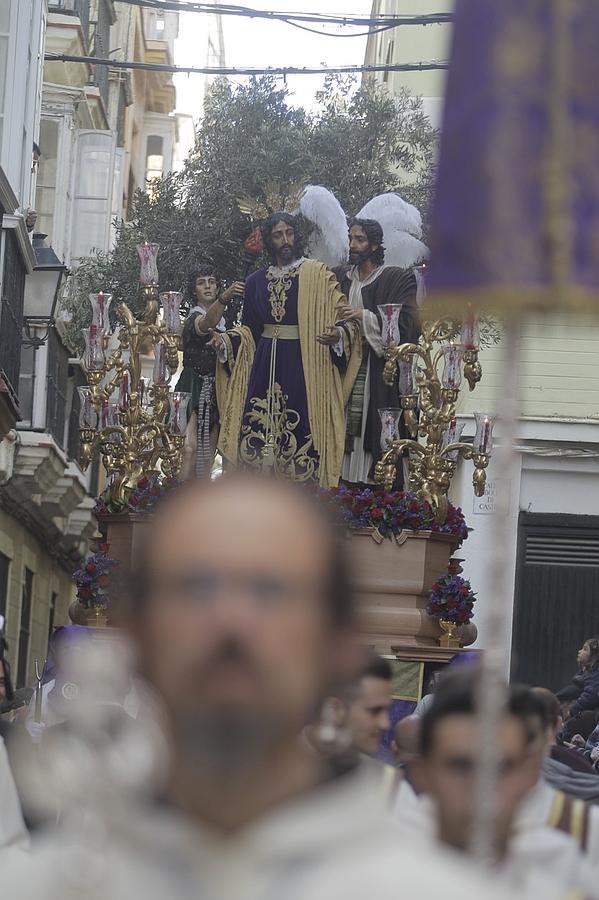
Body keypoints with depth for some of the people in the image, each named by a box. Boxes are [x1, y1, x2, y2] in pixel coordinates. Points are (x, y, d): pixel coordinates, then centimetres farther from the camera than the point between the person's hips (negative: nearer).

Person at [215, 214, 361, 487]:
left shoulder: (317, 274, 0)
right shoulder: (256, 281, 13)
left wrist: (339, 333, -26)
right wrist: (227, 340, 3)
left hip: (303, 366, -4)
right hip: (265, 367, 4)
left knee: (300, 439, -8)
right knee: (259, 436, -2)